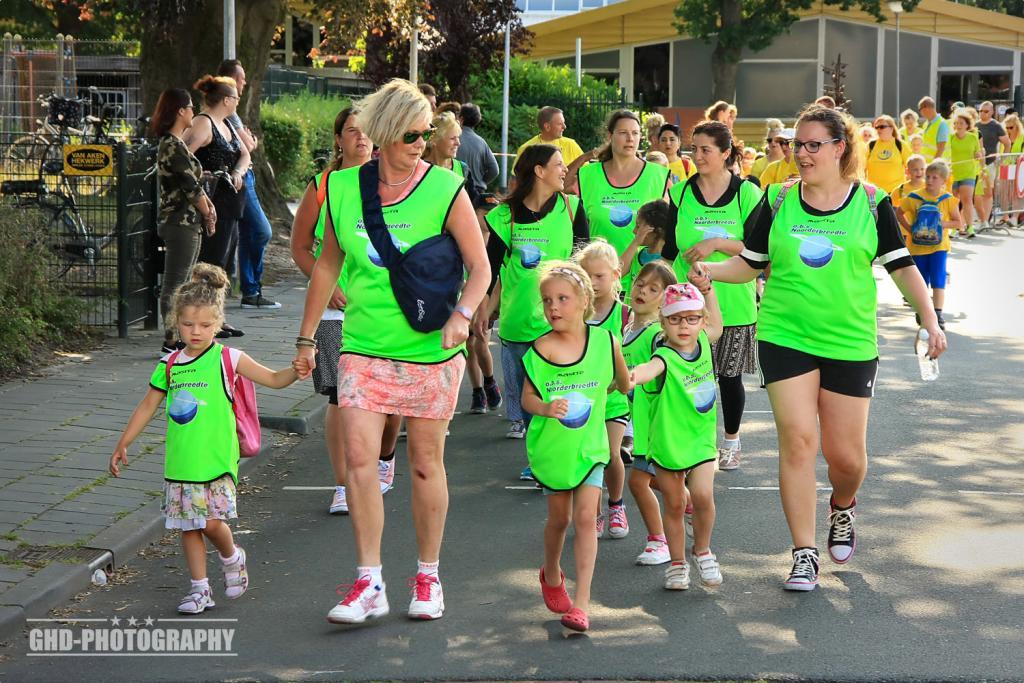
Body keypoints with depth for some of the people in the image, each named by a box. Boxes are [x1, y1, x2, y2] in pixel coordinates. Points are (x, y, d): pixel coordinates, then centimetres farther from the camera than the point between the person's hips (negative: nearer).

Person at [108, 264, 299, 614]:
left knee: (212, 521, -11)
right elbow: (147, 406, 17)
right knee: (188, 525, 6)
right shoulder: (169, 365, 8)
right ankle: (200, 588, 16)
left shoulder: (227, 358, -2)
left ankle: (232, 558, 20)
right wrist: (122, 444, 17)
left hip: (217, 457, -4)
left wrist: (297, 370, -21)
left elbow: (274, 379, 0)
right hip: (180, 462, 4)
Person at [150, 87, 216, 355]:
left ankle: (181, 338, 19)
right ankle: (171, 342, -3)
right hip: (181, 222, -10)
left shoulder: (174, 143, 15)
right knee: (175, 285, -6)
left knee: (183, 283, 14)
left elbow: (193, 179, 16)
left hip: (187, 223, 10)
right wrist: (207, 213, -3)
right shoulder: (173, 146, -17)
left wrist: (207, 203, 2)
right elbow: (190, 185, -16)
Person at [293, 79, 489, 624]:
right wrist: (306, 338, 17)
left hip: (430, 350, -2)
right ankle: (369, 583, -3)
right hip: (364, 346, 2)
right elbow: (328, 264, 14)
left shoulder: (444, 189, -6)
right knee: (358, 457, -9)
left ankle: (427, 578, 22)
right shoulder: (344, 188, 2)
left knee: (426, 464, 7)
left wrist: (461, 315, -22)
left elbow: (480, 267, -3)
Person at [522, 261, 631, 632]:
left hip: (590, 444, 0)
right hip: (552, 445, 0)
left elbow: (623, 384, 10)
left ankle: (582, 602, -6)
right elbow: (527, 396, -9)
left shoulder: (605, 341, -8)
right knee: (559, 518, 13)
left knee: (585, 518, -7)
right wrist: (545, 407, -25)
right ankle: (551, 573, 42)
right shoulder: (541, 349, -12)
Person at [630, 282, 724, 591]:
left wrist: (708, 288, 17)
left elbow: (717, 326, 23)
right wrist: (634, 376, -67)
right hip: (666, 441, -3)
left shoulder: (703, 342, -1)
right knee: (674, 505, 7)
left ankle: (702, 550, 10)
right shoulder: (665, 356, -19)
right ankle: (676, 562, 24)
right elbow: (651, 367, -44)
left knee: (703, 496, -14)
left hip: (700, 438, 3)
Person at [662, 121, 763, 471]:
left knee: (730, 375, 8)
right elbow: (669, 248, 9)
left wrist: (717, 243, -17)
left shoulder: (747, 193, -3)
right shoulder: (681, 193, 4)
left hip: (734, 302, -1)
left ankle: (731, 443, 25)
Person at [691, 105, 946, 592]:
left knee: (846, 454, 2)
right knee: (797, 440, -8)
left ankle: (842, 507, 37)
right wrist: (710, 271, -10)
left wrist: (929, 320, -7)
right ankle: (804, 554, 1)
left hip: (850, 343, 0)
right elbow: (749, 265, 9)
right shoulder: (778, 202, 4)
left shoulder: (871, 203, 1)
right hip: (784, 337, 0)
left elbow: (902, 267, 3)